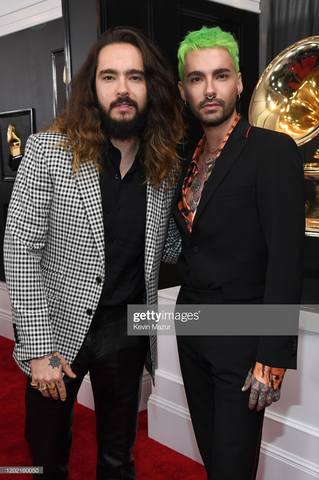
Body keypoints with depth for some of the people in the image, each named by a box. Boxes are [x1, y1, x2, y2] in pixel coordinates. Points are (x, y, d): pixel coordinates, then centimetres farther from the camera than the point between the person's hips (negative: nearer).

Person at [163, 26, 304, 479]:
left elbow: (286, 262, -19)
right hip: (191, 331, 7)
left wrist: (272, 359, -20)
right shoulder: (190, 160, 8)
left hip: (241, 339, -6)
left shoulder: (273, 151, -14)